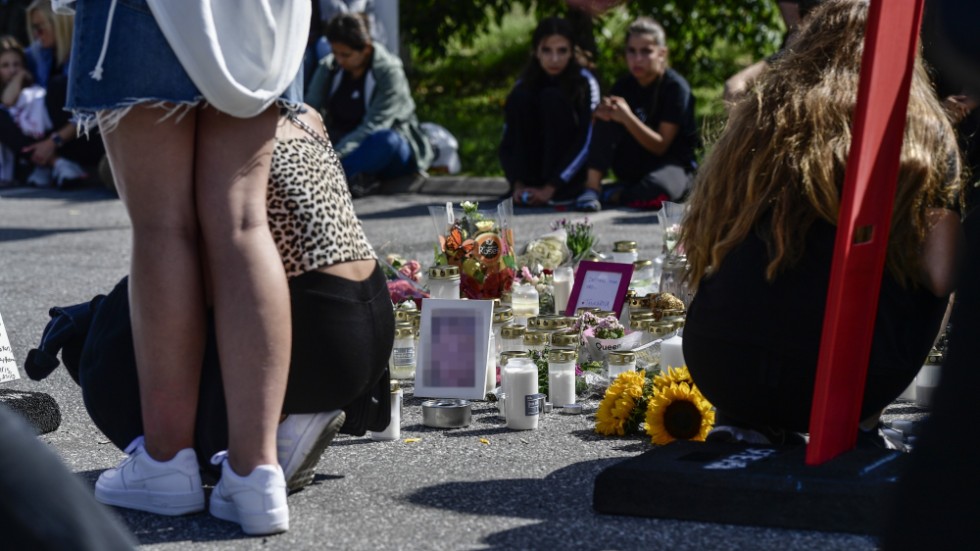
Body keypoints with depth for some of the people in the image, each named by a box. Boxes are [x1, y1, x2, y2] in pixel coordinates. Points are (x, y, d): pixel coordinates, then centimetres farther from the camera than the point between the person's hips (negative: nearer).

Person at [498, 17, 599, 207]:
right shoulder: (524, 85, -3)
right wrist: (517, 184, -25)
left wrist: (549, 188, -27)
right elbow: (508, 144, -6)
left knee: (552, 98, -21)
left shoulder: (585, 83, -10)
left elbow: (587, 143, -18)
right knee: (519, 99, -16)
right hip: (531, 176, 3)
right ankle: (528, 183, -20)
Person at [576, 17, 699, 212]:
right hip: (633, 166, 5)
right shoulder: (624, 85, 2)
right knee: (607, 116, -19)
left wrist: (627, 118, -30)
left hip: (673, 164, -5)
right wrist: (603, 113, -27)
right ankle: (592, 187, -22)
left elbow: (660, 146, -17)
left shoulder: (675, 87, -14)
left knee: (656, 190, -41)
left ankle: (613, 195, -12)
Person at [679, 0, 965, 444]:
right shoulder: (923, 133, 6)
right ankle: (858, 426, 13)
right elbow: (940, 276, -1)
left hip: (721, 371, 2)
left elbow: (700, 245, 18)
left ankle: (746, 423, 13)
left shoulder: (760, 117, 13)